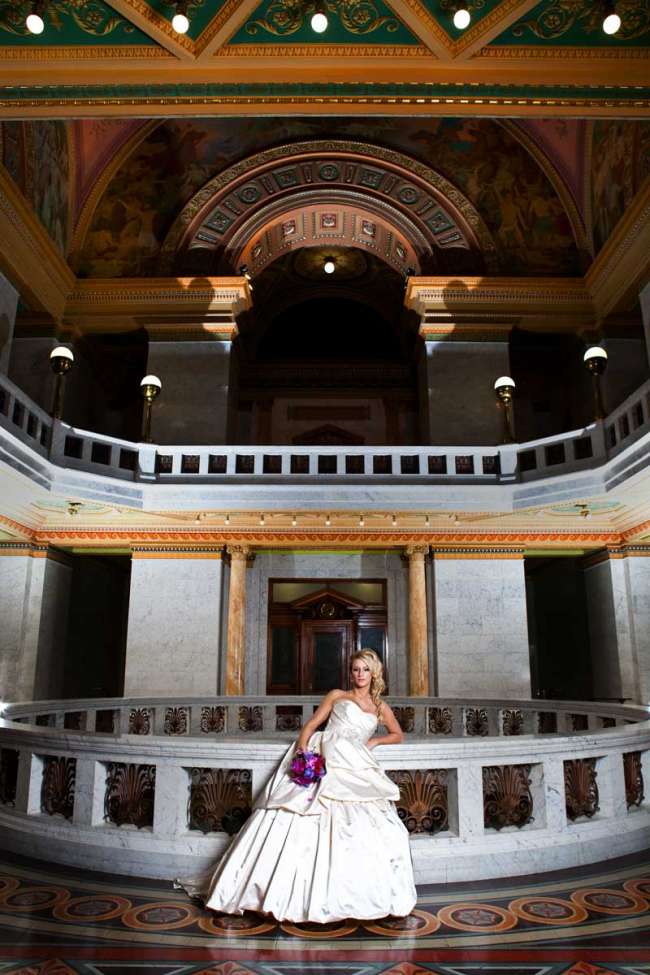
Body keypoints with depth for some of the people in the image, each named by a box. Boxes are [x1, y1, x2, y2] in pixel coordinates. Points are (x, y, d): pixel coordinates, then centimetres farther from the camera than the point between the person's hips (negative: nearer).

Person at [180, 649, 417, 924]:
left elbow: (397, 734, 33)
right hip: (321, 761, -2)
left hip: (355, 769, 2)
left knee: (369, 827, -19)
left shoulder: (380, 707, 23)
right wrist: (302, 752, -10)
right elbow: (310, 725, 10)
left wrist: (374, 741, 13)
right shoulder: (336, 696, 17)